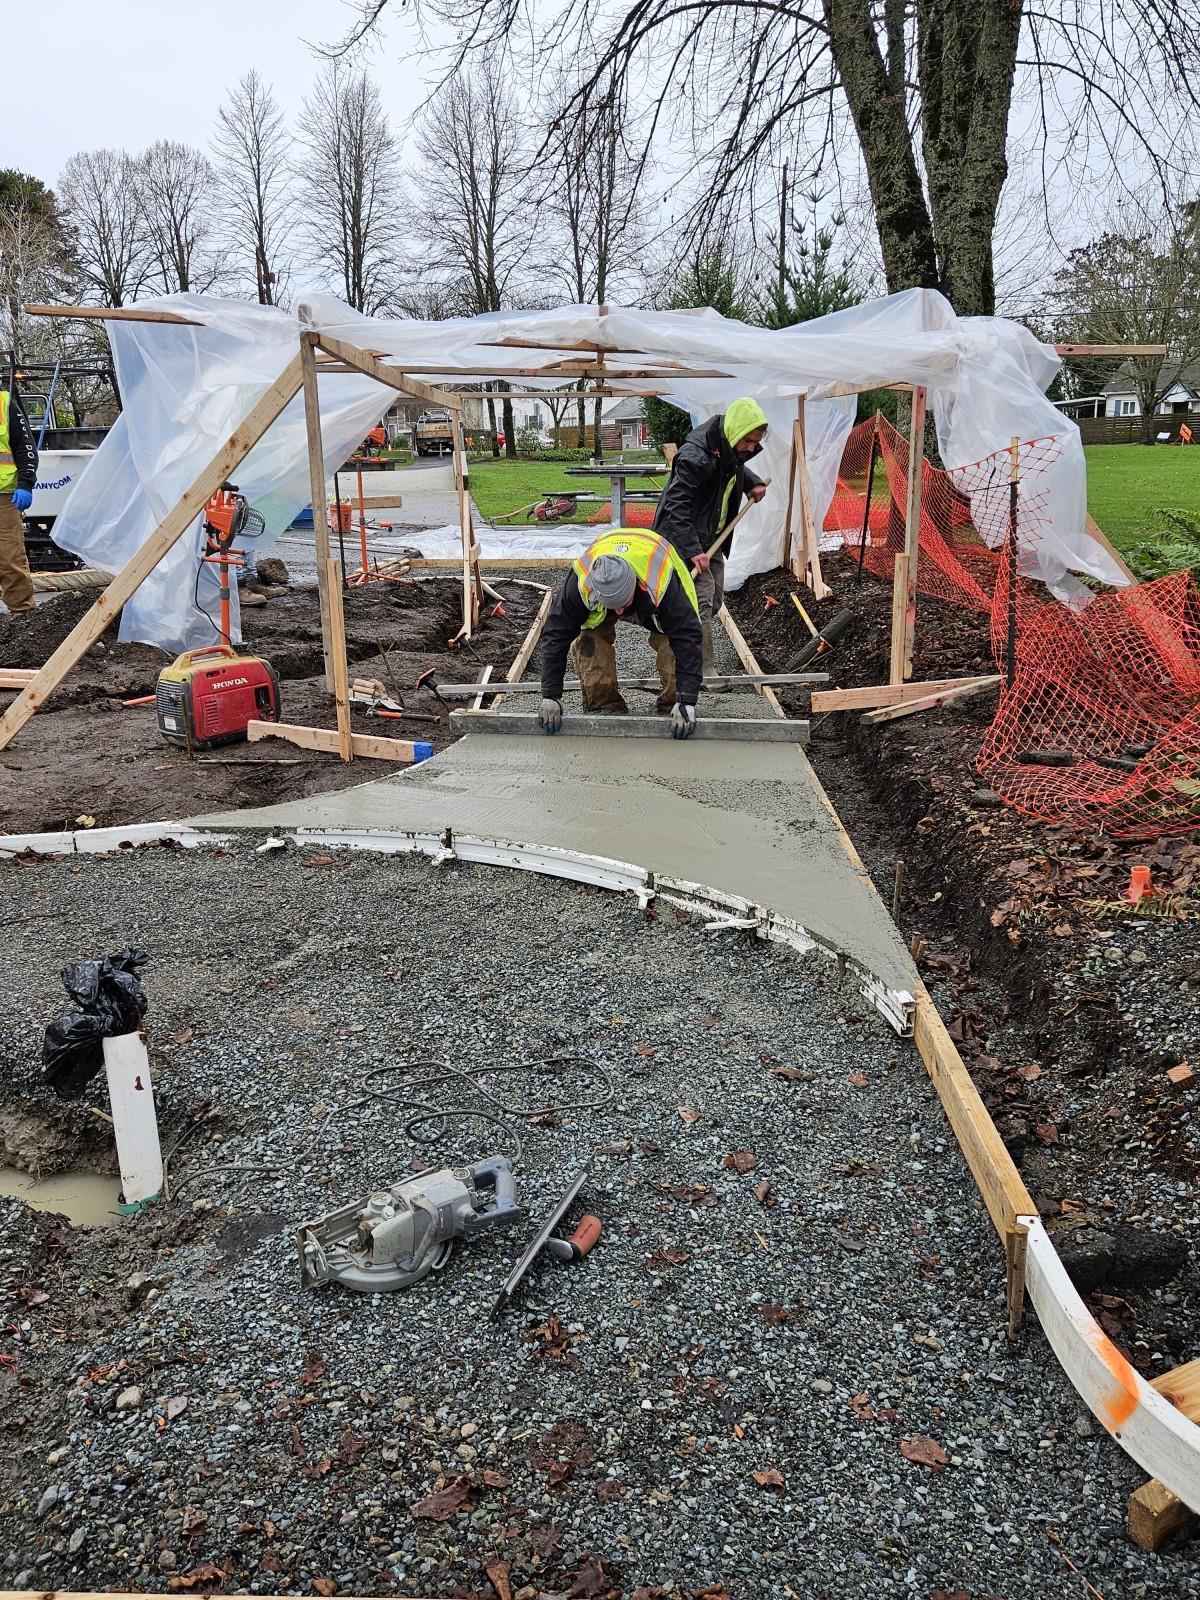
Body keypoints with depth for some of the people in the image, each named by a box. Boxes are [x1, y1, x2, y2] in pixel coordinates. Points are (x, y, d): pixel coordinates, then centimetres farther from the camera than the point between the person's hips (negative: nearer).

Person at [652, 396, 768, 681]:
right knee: (702, 600, -15)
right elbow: (675, 505, -29)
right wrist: (692, 550, -33)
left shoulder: (731, 448, 1)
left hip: (711, 538, 9)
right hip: (685, 539, -9)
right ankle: (703, 671, -10)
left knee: (715, 601, 12)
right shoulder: (696, 456, -27)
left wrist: (752, 483, 9)